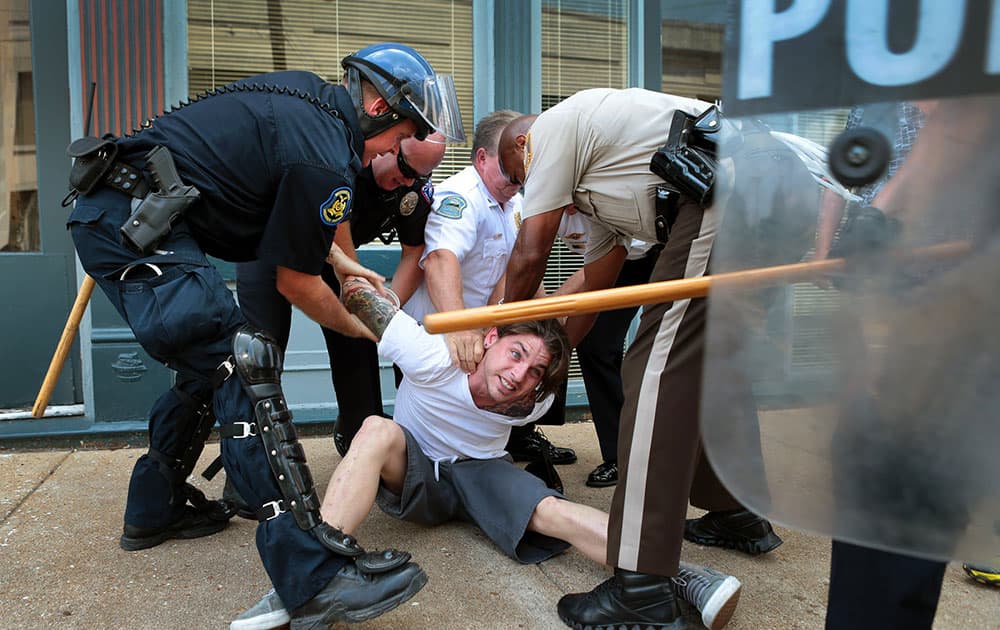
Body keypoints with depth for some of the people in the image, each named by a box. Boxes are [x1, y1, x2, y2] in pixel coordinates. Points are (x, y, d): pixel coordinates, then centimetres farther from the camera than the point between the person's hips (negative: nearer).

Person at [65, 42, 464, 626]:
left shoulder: (305, 93, 13)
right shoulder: (326, 161, -16)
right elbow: (295, 282, -6)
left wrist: (340, 259, 22)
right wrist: (361, 330, 10)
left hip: (108, 216, 11)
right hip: (136, 225, -11)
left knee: (209, 367, 17)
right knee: (245, 365, -19)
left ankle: (154, 511, 32)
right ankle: (315, 576, -24)